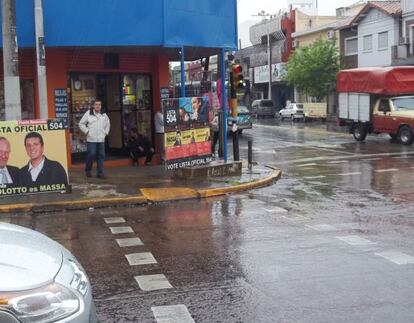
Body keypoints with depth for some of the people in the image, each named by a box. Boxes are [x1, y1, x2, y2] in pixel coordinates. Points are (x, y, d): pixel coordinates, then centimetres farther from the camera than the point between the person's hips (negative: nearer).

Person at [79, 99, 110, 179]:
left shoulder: (104, 115, 12)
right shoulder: (88, 114, 0)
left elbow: (108, 124, 28)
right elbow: (81, 124, 4)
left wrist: (106, 132, 16)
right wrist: (87, 131, -3)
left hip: (101, 139, 4)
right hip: (91, 139, -4)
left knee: (101, 156, 2)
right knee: (91, 155, -8)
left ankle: (100, 173, 8)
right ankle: (88, 171, 13)